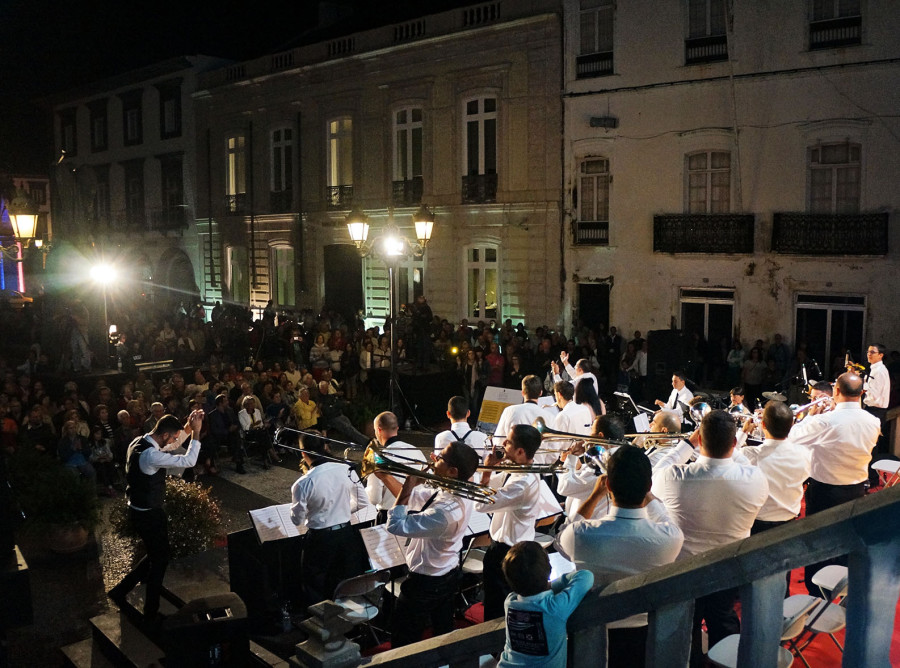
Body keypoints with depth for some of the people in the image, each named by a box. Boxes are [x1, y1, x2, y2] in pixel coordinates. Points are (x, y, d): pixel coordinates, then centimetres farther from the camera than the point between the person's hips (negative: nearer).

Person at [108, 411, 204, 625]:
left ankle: (120, 591, 33)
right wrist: (196, 432, -24)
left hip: (138, 509, 9)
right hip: (149, 515, -9)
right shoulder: (152, 456, -31)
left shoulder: (138, 442, -1)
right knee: (160, 560, 9)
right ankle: (151, 613, 23)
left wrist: (187, 429, 4)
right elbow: (189, 461, -29)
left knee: (155, 555, 25)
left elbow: (170, 442, 14)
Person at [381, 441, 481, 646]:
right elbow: (414, 499, 4)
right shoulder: (460, 494, -9)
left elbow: (395, 525, -36)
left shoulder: (445, 511, -39)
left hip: (426, 583, -9)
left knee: (403, 639, 13)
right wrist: (385, 477, -2)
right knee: (444, 632, 26)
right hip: (449, 575, 9)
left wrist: (407, 487, -28)